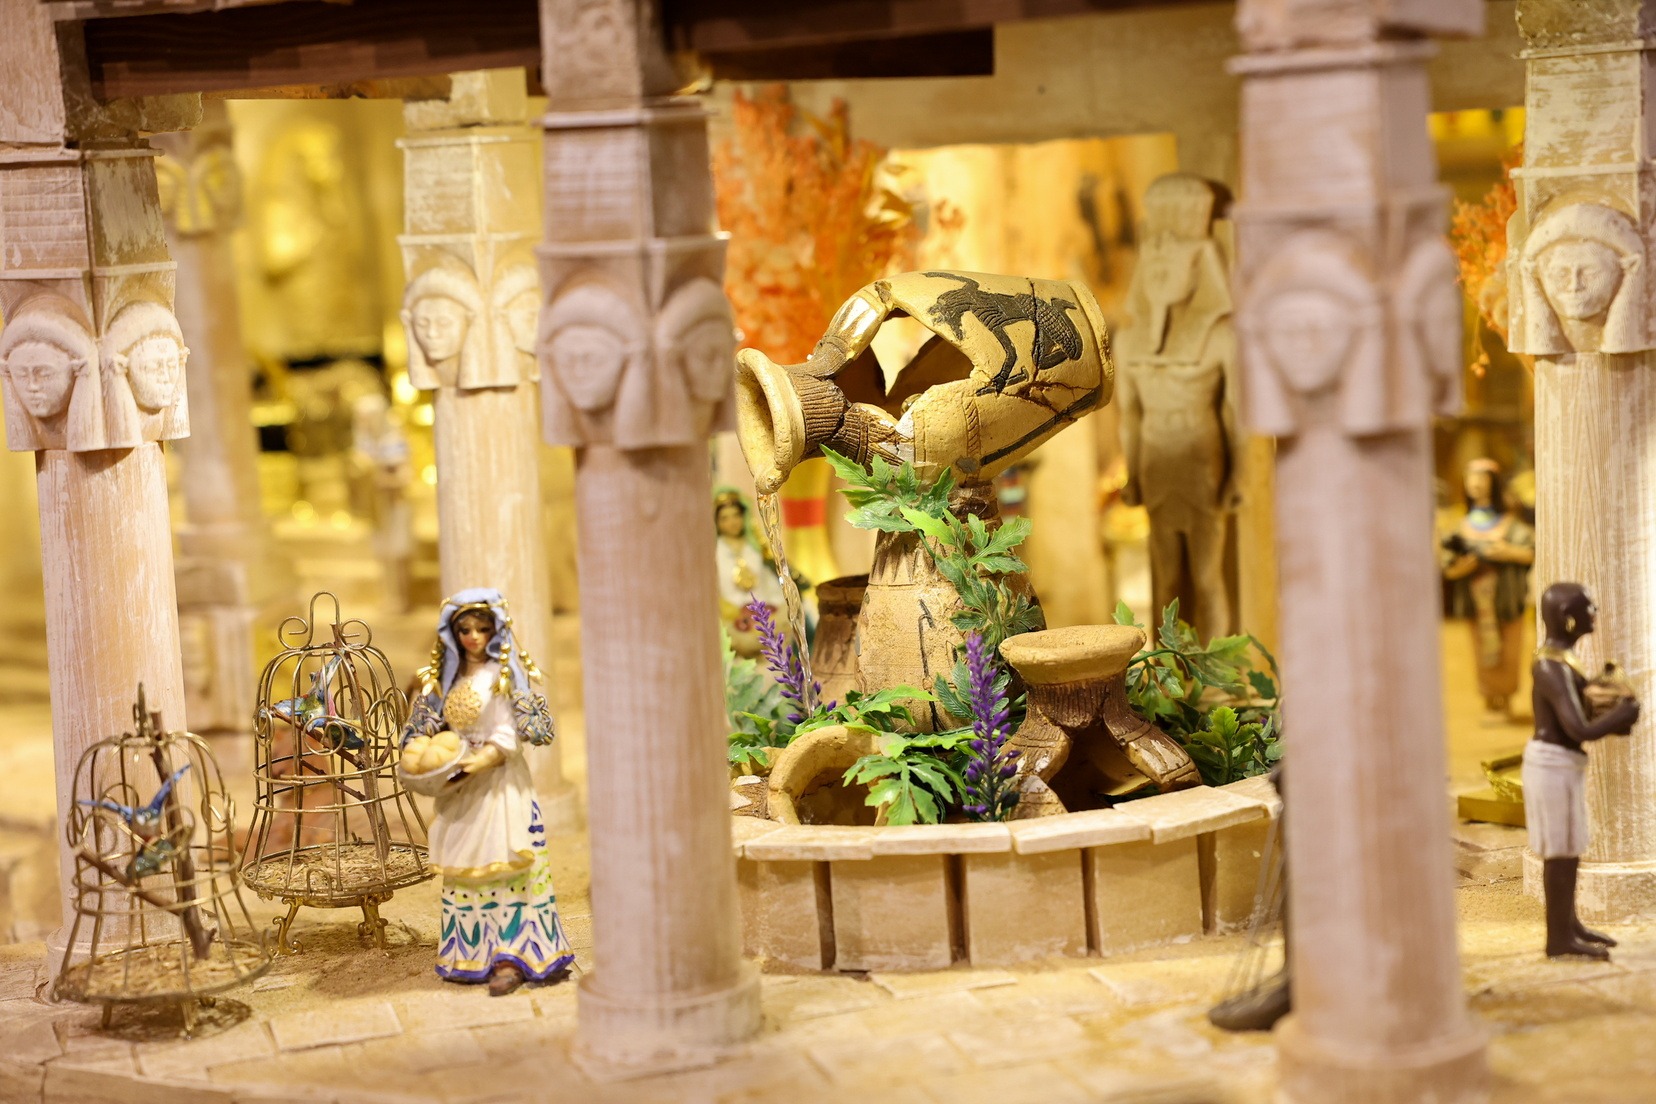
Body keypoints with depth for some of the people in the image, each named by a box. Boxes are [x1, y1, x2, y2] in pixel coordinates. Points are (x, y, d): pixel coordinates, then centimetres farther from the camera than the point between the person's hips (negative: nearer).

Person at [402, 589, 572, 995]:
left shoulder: (504, 675, -7)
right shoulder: (448, 676, 11)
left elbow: (508, 739, -13)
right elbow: (435, 729, 16)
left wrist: (474, 764, -24)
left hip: (498, 782, -6)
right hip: (460, 789, 6)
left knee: (501, 866, -10)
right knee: (463, 869, 6)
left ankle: (510, 960, -12)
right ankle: (470, 955, 12)